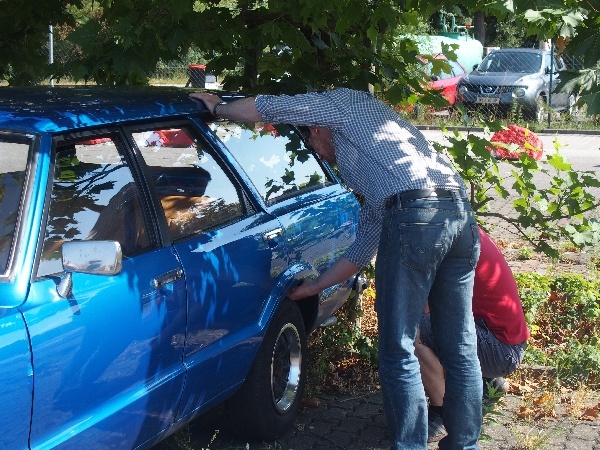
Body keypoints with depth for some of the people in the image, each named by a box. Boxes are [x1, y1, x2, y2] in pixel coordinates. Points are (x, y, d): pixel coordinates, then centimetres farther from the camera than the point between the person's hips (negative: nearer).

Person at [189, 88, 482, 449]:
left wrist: (218, 107, 32)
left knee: (399, 354, -1)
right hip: (460, 213, 9)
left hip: (416, 215, -9)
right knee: (461, 350, 14)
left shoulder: (344, 102, 17)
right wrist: (313, 288, 41)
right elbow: (364, 250, 35)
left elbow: (266, 107, 13)